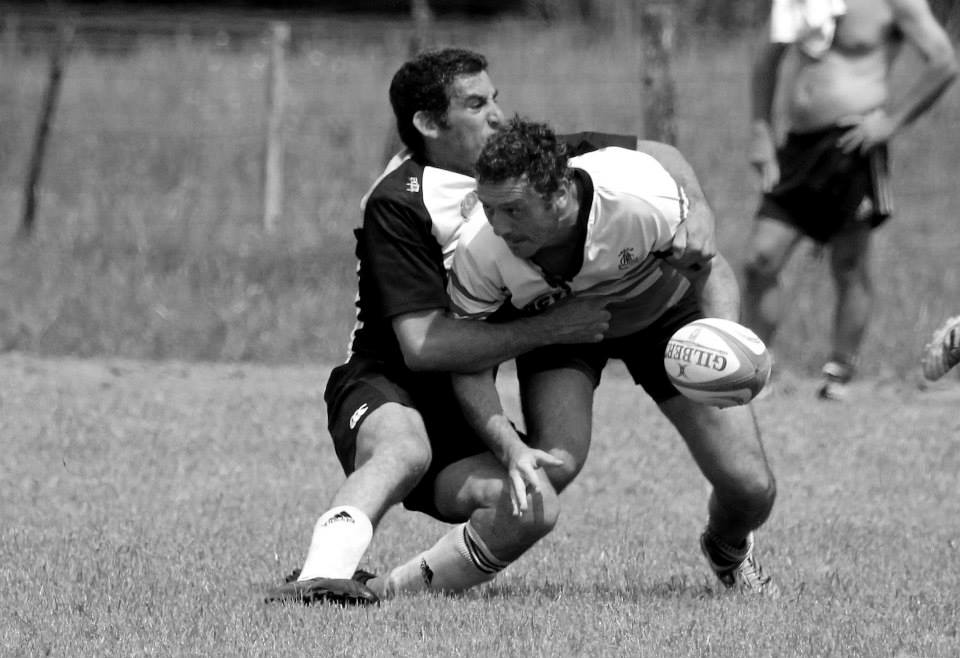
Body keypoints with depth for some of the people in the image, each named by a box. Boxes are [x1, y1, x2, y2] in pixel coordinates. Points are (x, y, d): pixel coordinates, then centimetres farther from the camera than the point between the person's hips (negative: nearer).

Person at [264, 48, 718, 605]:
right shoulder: (396, 204, -17)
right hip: (383, 388, -5)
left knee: (535, 507, -25)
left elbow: (655, 156, 12)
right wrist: (551, 328, -21)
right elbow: (422, 345, -22)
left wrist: (698, 210, -11)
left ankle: (396, 586, -22)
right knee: (405, 451, -41)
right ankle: (320, 577, -56)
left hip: (463, 412, 6)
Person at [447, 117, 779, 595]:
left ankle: (728, 554, 32)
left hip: (662, 306, 0)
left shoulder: (642, 201, -40)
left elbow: (709, 270, -20)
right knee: (554, 462, -30)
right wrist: (510, 448, -41)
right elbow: (469, 366, -24)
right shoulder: (479, 254, -35)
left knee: (751, 489, -7)